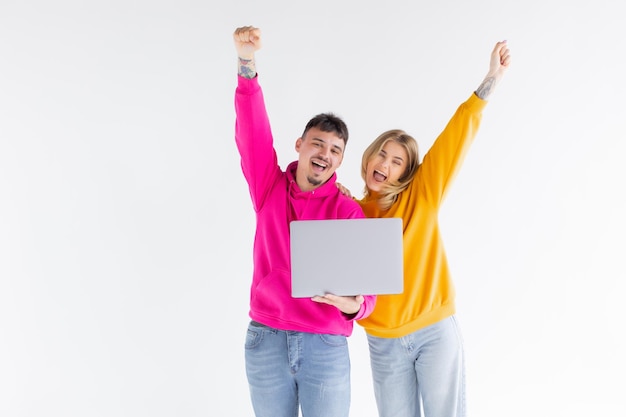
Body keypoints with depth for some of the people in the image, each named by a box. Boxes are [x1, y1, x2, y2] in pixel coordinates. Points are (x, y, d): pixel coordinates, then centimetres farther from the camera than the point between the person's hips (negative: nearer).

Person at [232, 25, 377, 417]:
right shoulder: (270, 188, 4)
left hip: (327, 346, -1)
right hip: (265, 340, 2)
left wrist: (354, 304, -30)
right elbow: (252, 132, -10)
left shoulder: (349, 212, -2)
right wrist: (247, 64, -24)